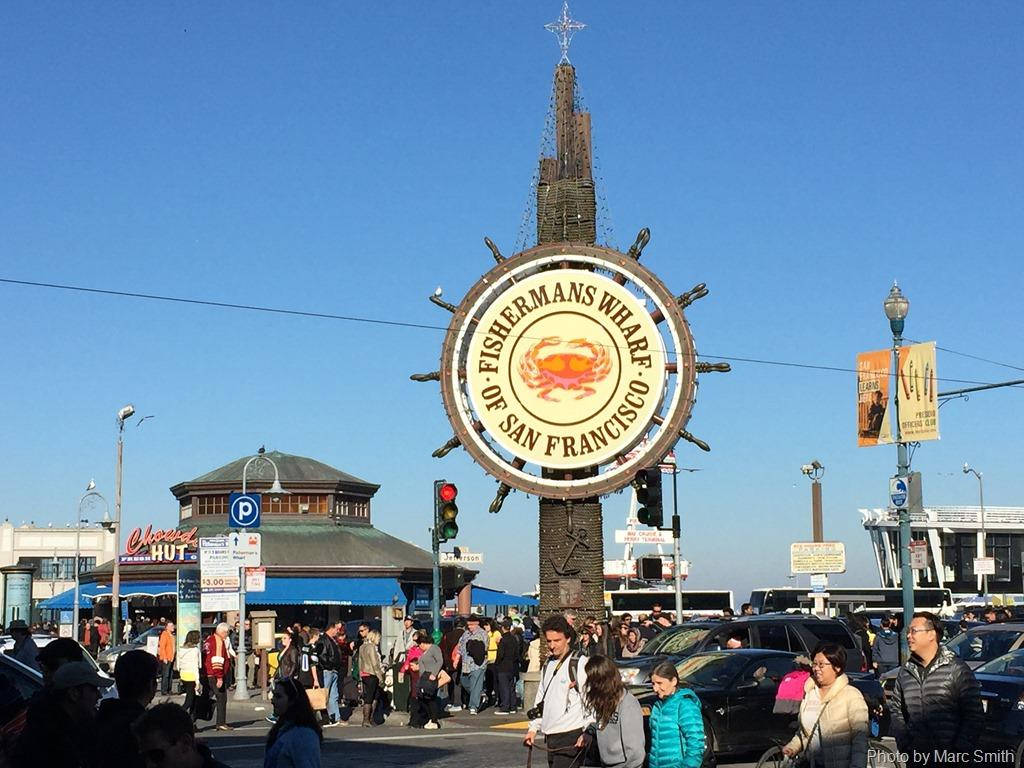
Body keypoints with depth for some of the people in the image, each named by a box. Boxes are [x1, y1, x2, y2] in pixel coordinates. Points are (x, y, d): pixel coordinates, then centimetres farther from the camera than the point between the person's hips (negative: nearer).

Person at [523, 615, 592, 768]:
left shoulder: (580, 664, -8)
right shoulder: (548, 665, 16)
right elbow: (540, 698, 23)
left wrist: (587, 733, -17)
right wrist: (533, 728, 17)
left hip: (570, 738, -7)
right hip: (550, 736, 8)